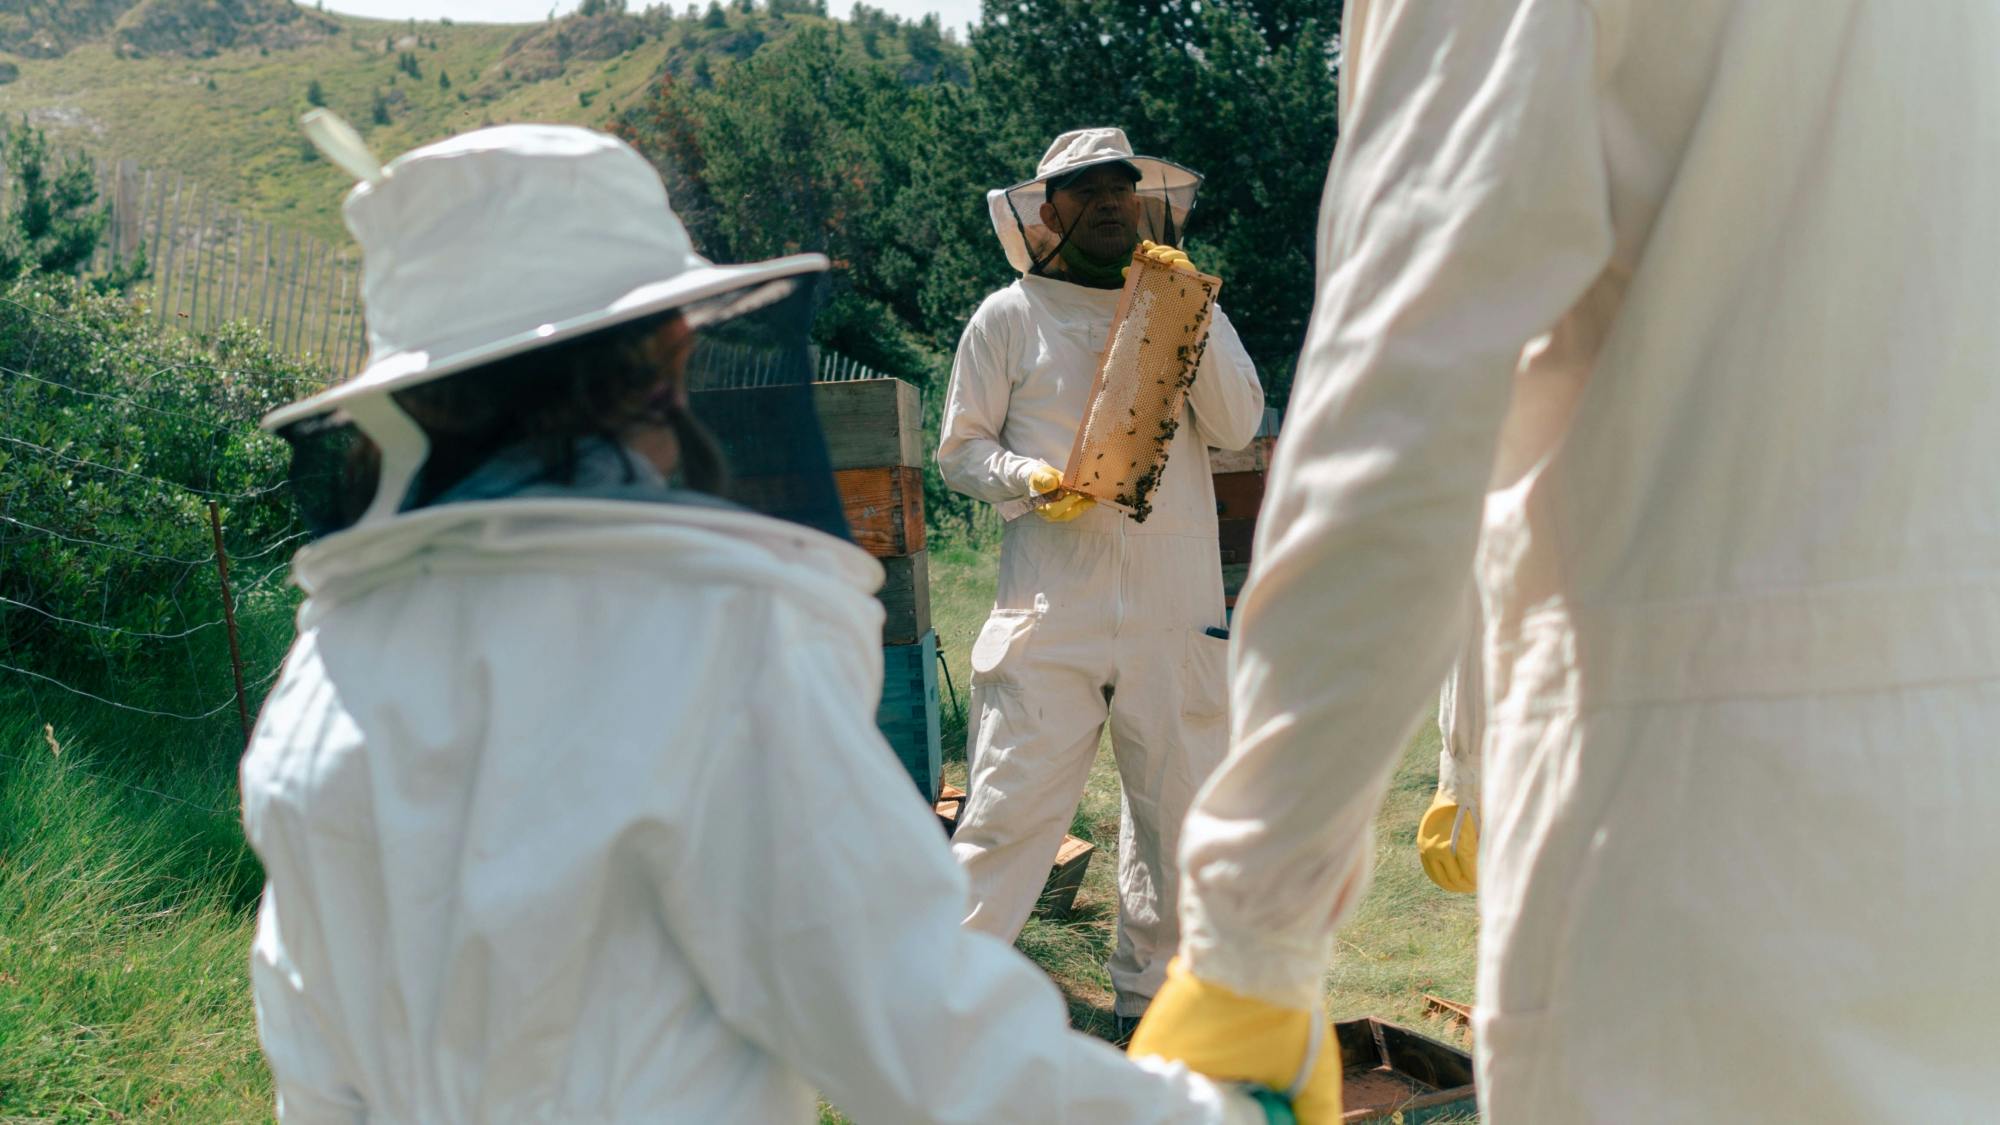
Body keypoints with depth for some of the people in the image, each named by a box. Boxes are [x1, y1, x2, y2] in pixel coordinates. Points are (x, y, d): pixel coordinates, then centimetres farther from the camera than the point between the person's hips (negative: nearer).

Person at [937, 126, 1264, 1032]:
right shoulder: (1008, 319, 7)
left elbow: (1237, 427, 2)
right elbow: (960, 450, 7)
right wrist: (1031, 478, -12)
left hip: (1173, 606, 3)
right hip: (1048, 607, -3)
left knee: (1180, 803, 9)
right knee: (1011, 802, -8)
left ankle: (1150, 992, 23)